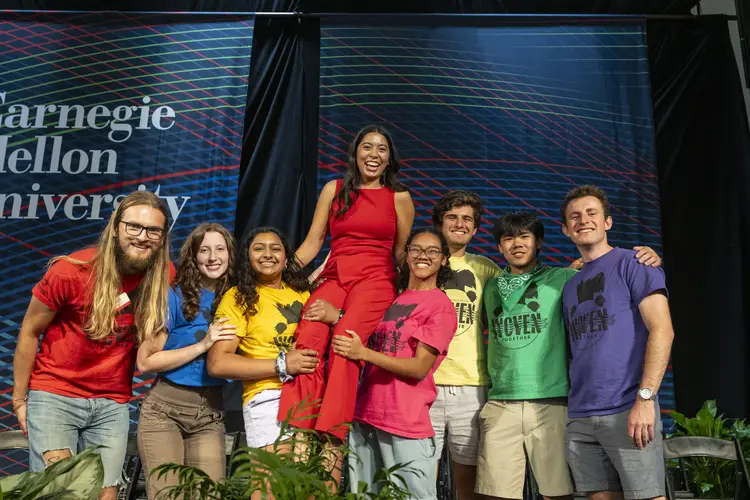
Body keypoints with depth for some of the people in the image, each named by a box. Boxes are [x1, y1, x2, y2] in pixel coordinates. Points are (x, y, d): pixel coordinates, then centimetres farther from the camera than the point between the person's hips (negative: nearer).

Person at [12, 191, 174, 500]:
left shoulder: (165, 275, -9)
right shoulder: (71, 271, -17)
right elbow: (30, 332, -3)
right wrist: (19, 399, 2)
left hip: (113, 403, 3)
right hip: (54, 395, -2)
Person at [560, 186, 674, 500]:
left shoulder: (632, 264, 0)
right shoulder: (570, 285, 18)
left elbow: (662, 330, -10)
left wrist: (645, 397, -19)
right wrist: (573, 404, 10)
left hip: (627, 410, -5)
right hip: (579, 416, 6)